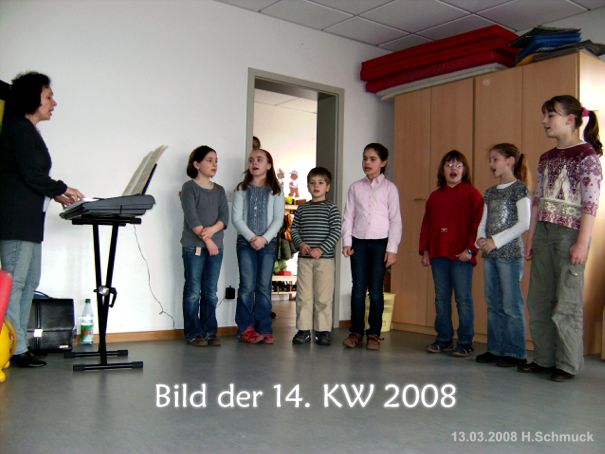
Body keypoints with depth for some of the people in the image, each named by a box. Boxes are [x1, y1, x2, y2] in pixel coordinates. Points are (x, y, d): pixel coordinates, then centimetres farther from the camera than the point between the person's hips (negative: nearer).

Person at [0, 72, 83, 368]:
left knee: (29, 281, 9)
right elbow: (30, 174, -14)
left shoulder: (27, 131, 22)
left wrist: (55, 195, 12)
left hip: (28, 220, 10)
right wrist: (61, 190, -2)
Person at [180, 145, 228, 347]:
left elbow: (225, 218, 4)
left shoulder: (219, 190, 15)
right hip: (194, 246, -5)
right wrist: (206, 240, -14)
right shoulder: (189, 187, -1)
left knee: (211, 293, 7)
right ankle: (193, 333, 6)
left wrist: (212, 230, -15)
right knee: (193, 291, 0)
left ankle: (210, 332, 14)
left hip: (216, 246, 5)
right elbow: (191, 218, -11)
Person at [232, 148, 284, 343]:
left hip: (268, 243, 0)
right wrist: (251, 237, -13)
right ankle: (246, 328, 5)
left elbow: (278, 219, -1)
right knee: (247, 286, -3)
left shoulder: (275, 191, 7)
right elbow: (236, 218, 0)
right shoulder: (242, 189, 7)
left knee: (264, 287, 3)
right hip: (246, 242, 0)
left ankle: (264, 329, 8)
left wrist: (264, 238, -13)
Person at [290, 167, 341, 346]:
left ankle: (323, 331, 10)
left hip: (325, 258, -3)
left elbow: (336, 231, -6)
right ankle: (303, 330, 12)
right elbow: (294, 229, 12)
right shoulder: (302, 209, 12)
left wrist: (321, 249, -15)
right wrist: (300, 243, -8)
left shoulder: (331, 208, 1)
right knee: (303, 295, 4)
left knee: (323, 297, 1)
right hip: (304, 258, 3)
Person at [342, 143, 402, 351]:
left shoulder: (389, 188, 2)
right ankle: (356, 332, 11)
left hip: (380, 242, -2)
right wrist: (346, 242, -2)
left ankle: (374, 333, 10)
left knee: (376, 290, 1)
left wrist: (392, 248, -6)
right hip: (358, 242, 2)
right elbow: (348, 216, 8)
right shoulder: (355, 187, 9)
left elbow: (395, 219, -1)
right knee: (358, 288, 2)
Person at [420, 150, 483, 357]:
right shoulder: (435, 196, 14)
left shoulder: (472, 194, -1)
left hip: (461, 255, -5)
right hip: (438, 254, 5)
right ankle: (444, 339, 19)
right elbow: (426, 225, 14)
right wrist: (424, 250, 8)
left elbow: (478, 224, -8)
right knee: (441, 298, 10)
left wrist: (470, 249, -15)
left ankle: (465, 342, 7)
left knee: (463, 299, -1)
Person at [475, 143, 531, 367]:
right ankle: (495, 349, 20)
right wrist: (480, 240, -4)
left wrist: (496, 241, -15)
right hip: (490, 254, 7)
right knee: (493, 304, 11)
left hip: (510, 253, -7)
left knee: (511, 304, -3)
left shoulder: (519, 188, -5)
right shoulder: (491, 192, 15)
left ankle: (515, 353, 5)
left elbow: (524, 223, -12)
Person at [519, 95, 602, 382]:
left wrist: (582, 242, -16)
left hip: (570, 232, -7)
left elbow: (591, 203, -11)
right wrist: (531, 238, 12)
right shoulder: (546, 159, 14)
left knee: (567, 301, -2)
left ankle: (568, 364, 9)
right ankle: (544, 358, 19)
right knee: (538, 300, 8)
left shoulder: (587, 155, -6)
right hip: (544, 233, 7)